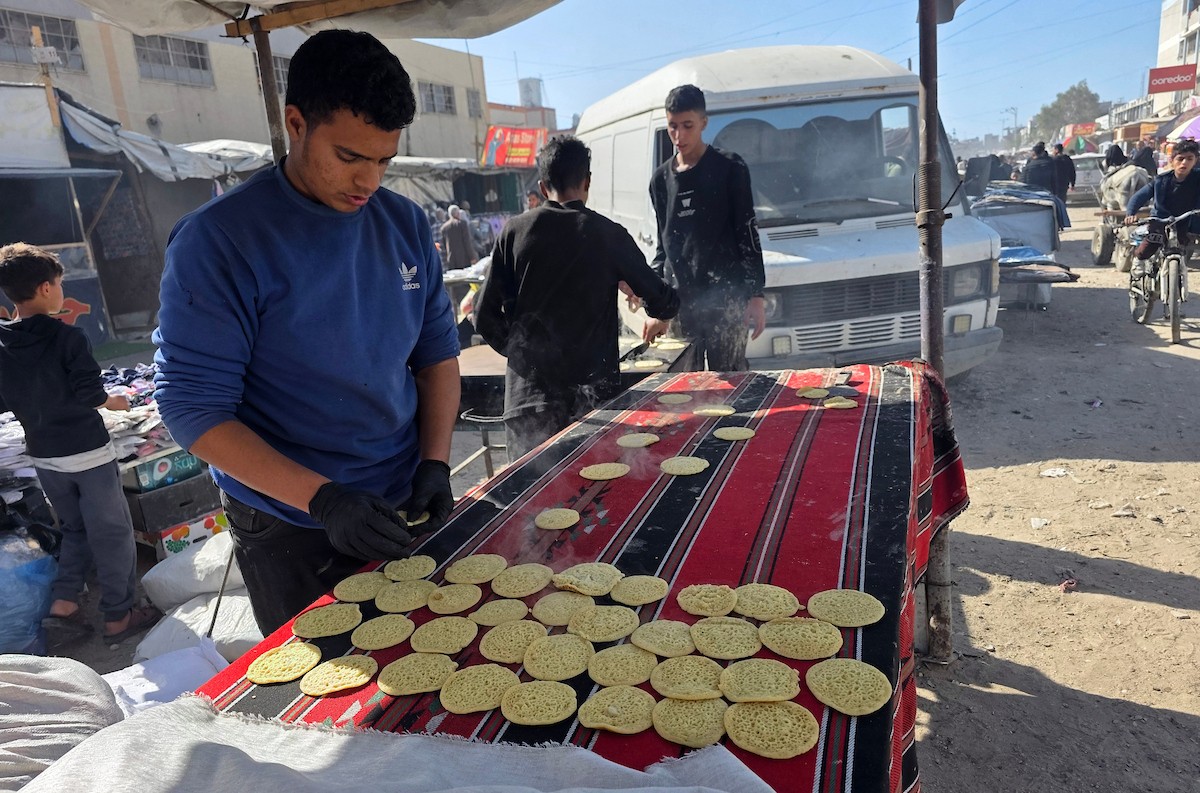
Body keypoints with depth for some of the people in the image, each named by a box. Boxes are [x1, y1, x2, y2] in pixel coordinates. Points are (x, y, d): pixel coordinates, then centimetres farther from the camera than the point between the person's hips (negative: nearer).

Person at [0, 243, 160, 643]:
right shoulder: (67, 337, -16)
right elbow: (92, 395, -18)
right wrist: (113, 401, 1)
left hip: (43, 457, 6)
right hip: (87, 452, -6)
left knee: (76, 528, 23)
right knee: (112, 533, 6)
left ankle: (63, 602, 17)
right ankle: (119, 616, 14)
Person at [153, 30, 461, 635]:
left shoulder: (406, 223, -2)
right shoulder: (216, 239, -17)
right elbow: (193, 408, -17)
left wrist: (435, 463, -7)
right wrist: (322, 499, -26)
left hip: (404, 509, 5)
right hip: (290, 532, -4)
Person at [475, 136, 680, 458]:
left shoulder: (515, 231, -1)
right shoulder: (608, 234, -4)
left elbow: (486, 316, -1)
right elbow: (664, 304, 1)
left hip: (529, 391, 1)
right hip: (591, 390, -1)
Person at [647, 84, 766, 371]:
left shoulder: (729, 168, 1)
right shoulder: (661, 178, 13)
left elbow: (748, 234, 0)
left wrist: (756, 296, -6)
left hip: (725, 297, -4)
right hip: (677, 302, 4)